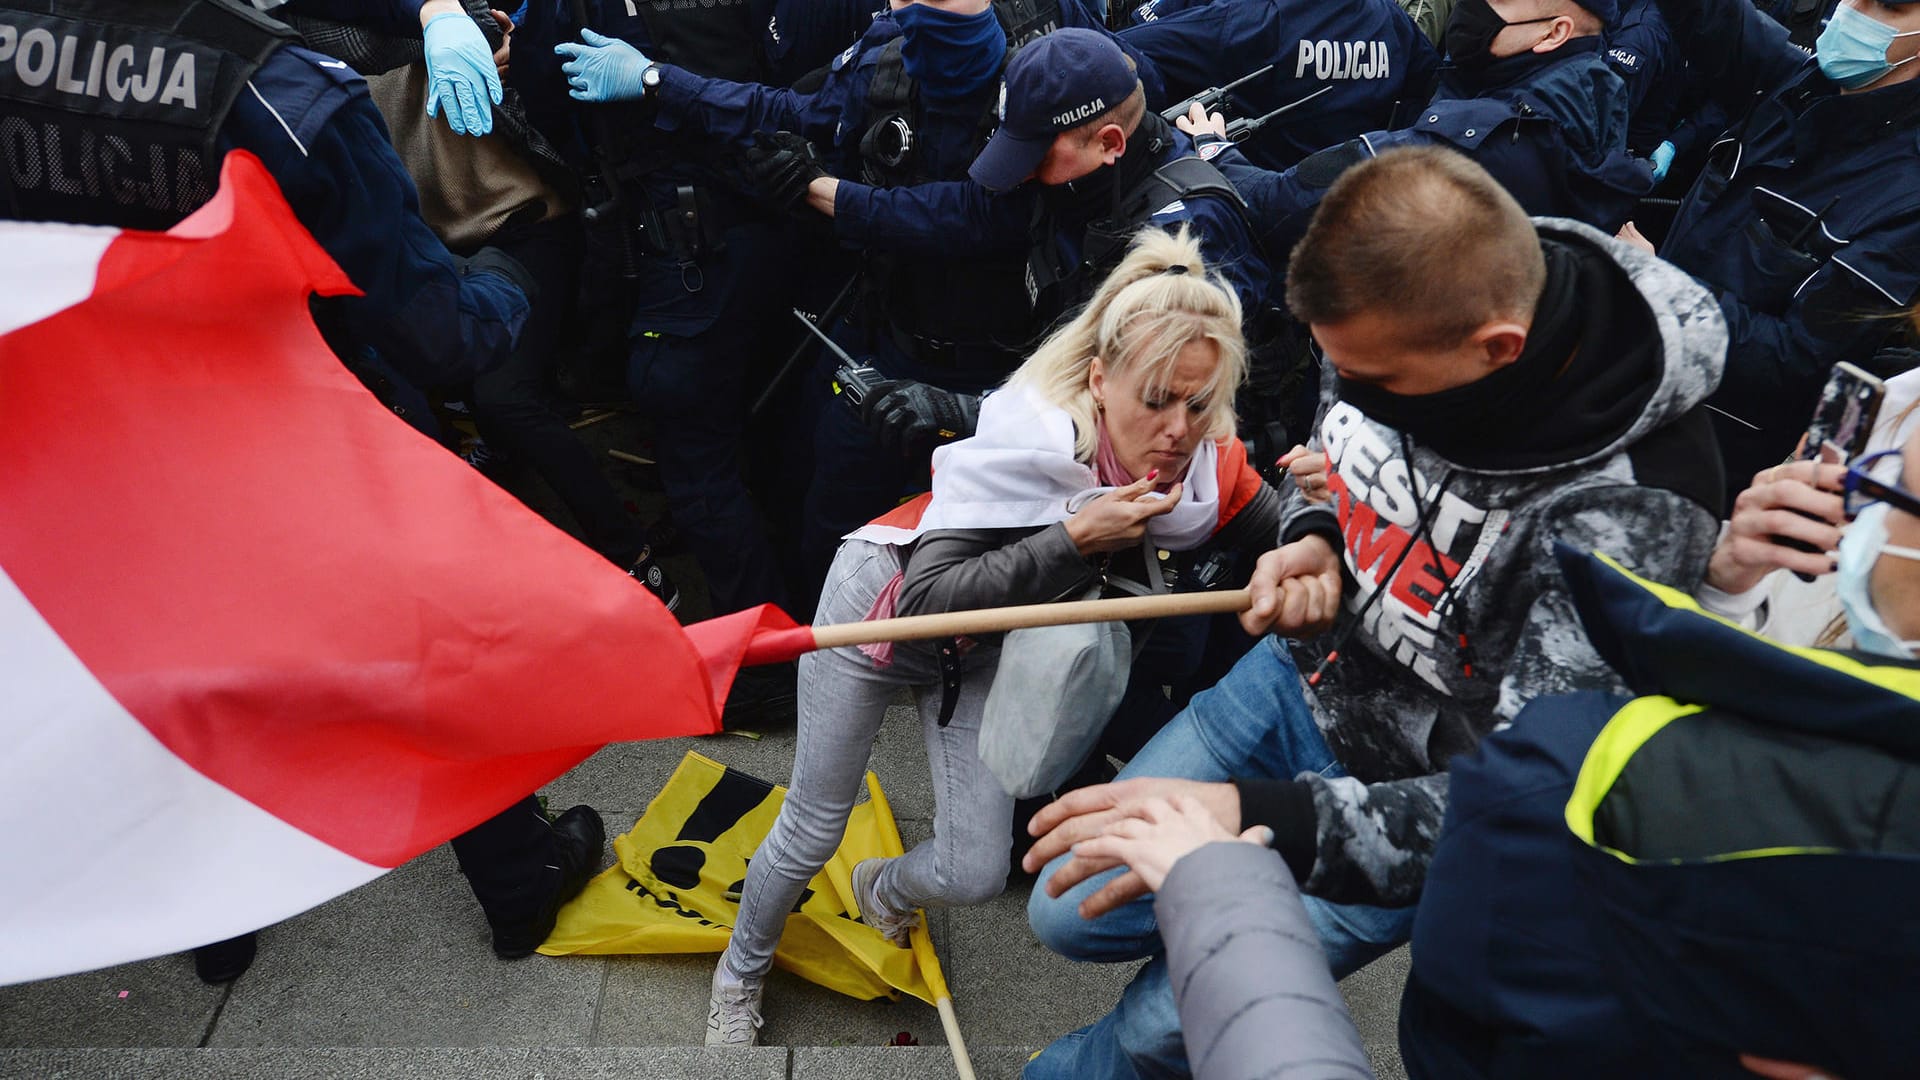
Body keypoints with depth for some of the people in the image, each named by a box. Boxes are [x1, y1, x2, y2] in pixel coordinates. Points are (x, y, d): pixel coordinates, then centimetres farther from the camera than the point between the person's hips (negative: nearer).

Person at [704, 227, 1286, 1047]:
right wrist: (1072, 539, -46)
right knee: (811, 833, 10)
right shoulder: (1023, 439, -38)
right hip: (880, 605, -4)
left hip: (984, 648, 4)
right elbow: (925, 601, -41)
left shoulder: (1207, 466, -23)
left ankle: (883, 887, 42)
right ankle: (741, 973, 44)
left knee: (974, 875, 2)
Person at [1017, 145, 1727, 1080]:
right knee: (1069, 913, 6)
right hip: (1304, 673, 6)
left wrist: (1249, 818, -43)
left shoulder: (1628, 507, -34)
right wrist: (1312, 538, -14)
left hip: (1421, 783, -5)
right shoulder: (1394, 325, -15)